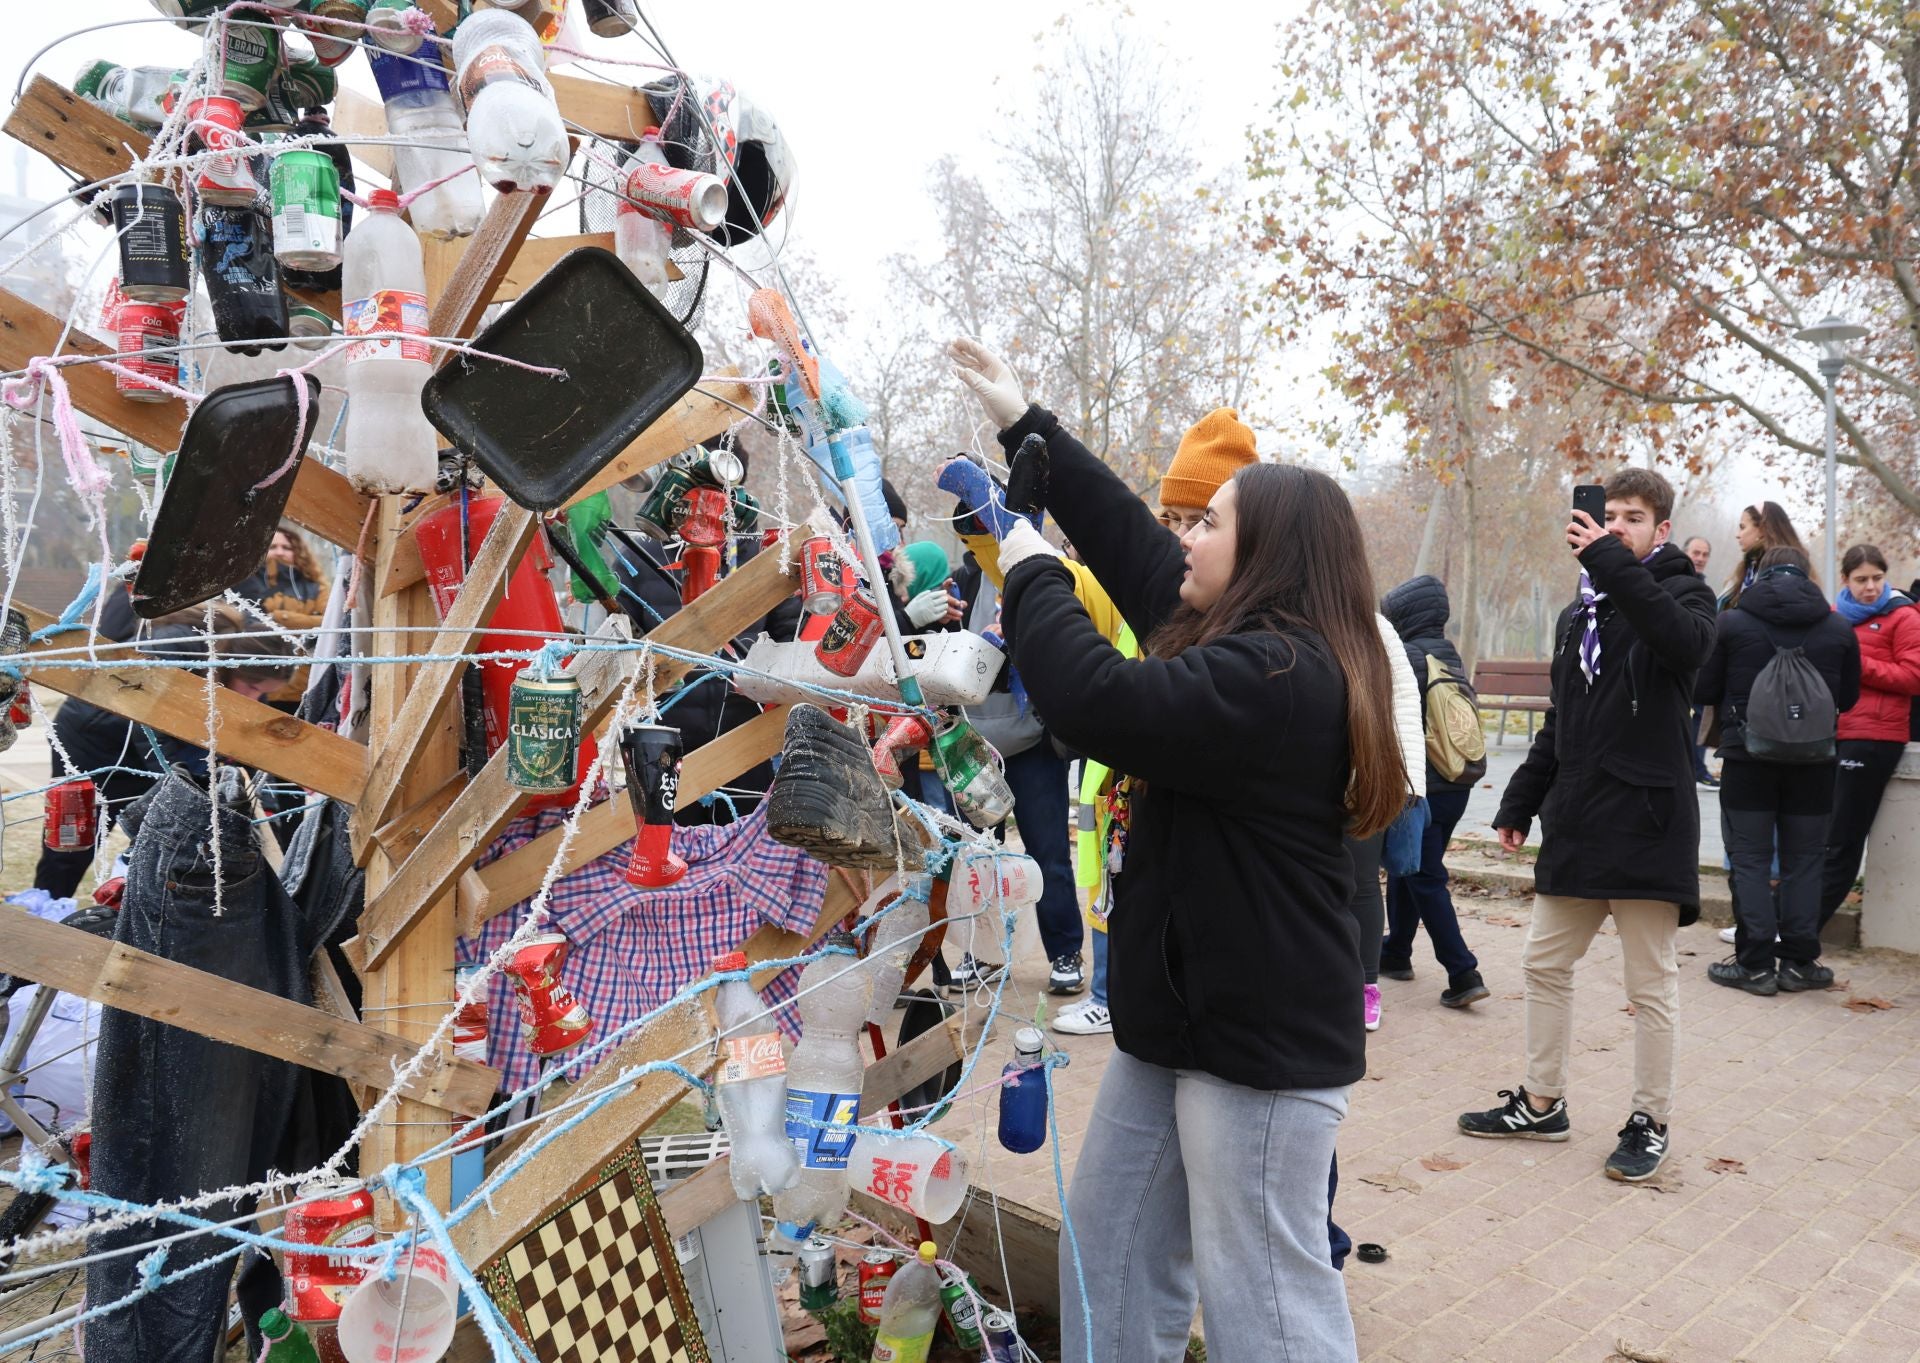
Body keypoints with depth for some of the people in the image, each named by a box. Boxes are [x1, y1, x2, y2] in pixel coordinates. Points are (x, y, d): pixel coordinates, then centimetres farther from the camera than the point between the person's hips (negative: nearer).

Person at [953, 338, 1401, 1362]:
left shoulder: (1277, 674, -22)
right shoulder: (1244, 645, 9)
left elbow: (1100, 705, -30)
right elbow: (1127, 537, 15)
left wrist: (1029, 574, -14)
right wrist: (1025, 424, 19)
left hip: (1260, 1042, -11)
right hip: (1177, 1019, 11)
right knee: (1112, 1254, 21)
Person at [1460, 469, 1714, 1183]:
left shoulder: (1682, 591, -2)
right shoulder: (1579, 612, 16)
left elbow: (1688, 643, -28)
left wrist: (1613, 563, -29)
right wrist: (1519, 803, 14)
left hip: (1647, 822, -6)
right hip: (1575, 823, 7)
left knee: (1652, 984, 4)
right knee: (1544, 964, 11)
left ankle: (1649, 1122, 17)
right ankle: (1541, 1103, 24)